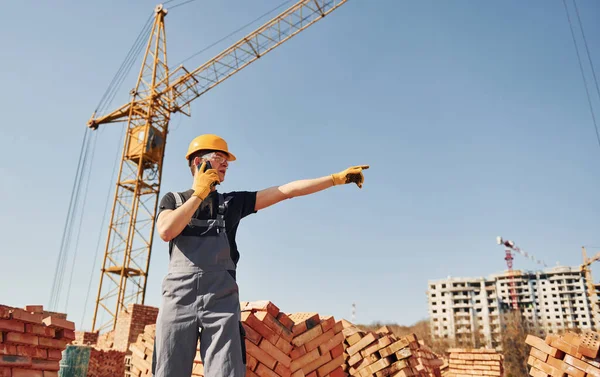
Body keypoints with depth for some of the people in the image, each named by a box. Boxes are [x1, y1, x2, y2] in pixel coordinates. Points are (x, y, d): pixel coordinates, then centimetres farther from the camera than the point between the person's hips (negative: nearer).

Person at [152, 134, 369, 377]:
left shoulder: (232, 202, 16)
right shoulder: (173, 199, 15)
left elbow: (286, 191, 10)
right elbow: (166, 232, -8)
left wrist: (337, 178, 6)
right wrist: (199, 193, 0)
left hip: (222, 301, 1)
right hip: (178, 299, 0)